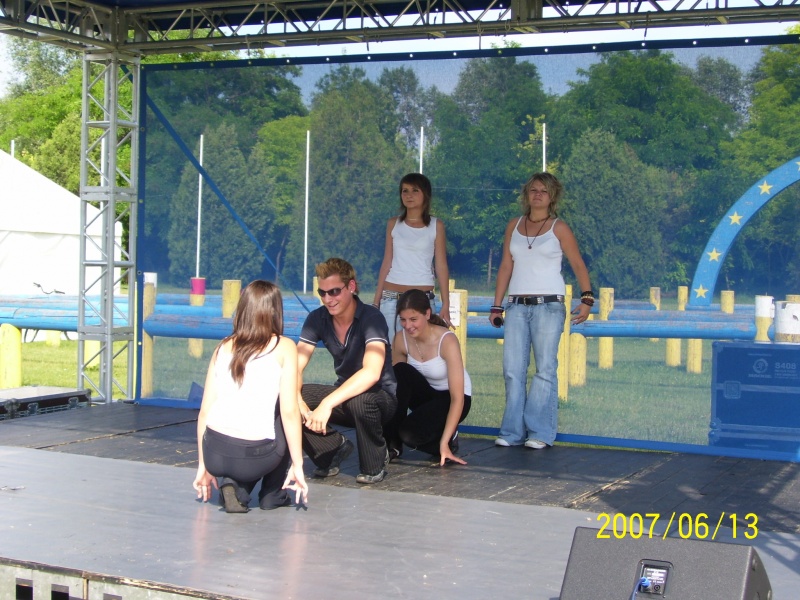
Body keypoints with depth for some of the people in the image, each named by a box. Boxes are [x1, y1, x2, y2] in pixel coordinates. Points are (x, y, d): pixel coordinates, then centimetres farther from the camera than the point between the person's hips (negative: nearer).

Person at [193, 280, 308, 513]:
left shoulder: (224, 347, 13)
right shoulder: (284, 347, 2)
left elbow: (204, 410, 12)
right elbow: (289, 412, -5)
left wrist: (203, 466, 20)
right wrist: (297, 466, 2)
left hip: (214, 454, 4)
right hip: (253, 456, -4)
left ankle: (233, 486, 11)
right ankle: (273, 494, 23)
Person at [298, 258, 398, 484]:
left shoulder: (371, 318, -22)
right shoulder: (317, 319, -5)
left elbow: (371, 373, -37)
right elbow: (295, 367, -11)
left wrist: (327, 404, -46)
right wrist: (297, 402, -33)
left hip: (382, 397, -5)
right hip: (345, 393, 5)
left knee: (359, 400, -40)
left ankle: (375, 465, -12)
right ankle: (334, 447, 4)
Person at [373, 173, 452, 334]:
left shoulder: (436, 226, 4)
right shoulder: (394, 224, 10)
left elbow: (441, 266, 3)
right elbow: (386, 263, 12)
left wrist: (445, 305, -3)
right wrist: (376, 301, 8)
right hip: (390, 296, 2)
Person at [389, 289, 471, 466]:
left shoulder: (447, 341, -27)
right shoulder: (401, 339, -12)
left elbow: (457, 398, -28)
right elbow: (395, 382, -6)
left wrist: (444, 443, -32)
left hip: (451, 399, -5)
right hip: (426, 395, 5)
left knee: (409, 433, -30)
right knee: (400, 372, -28)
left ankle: (448, 437, 3)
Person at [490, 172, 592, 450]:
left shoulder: (559, 228, 3)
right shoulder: (514, 226, 13)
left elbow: (578, 265, 2)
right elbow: (506, 266, 14)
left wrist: (587, 299, -10)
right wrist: (497, 305, 10)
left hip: (548, 305, -4)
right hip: (517, 306, 4)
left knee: (545, 369, -5)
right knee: (512, 370, -1)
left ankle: (540, 432, -1)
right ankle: (512, 431, 4)